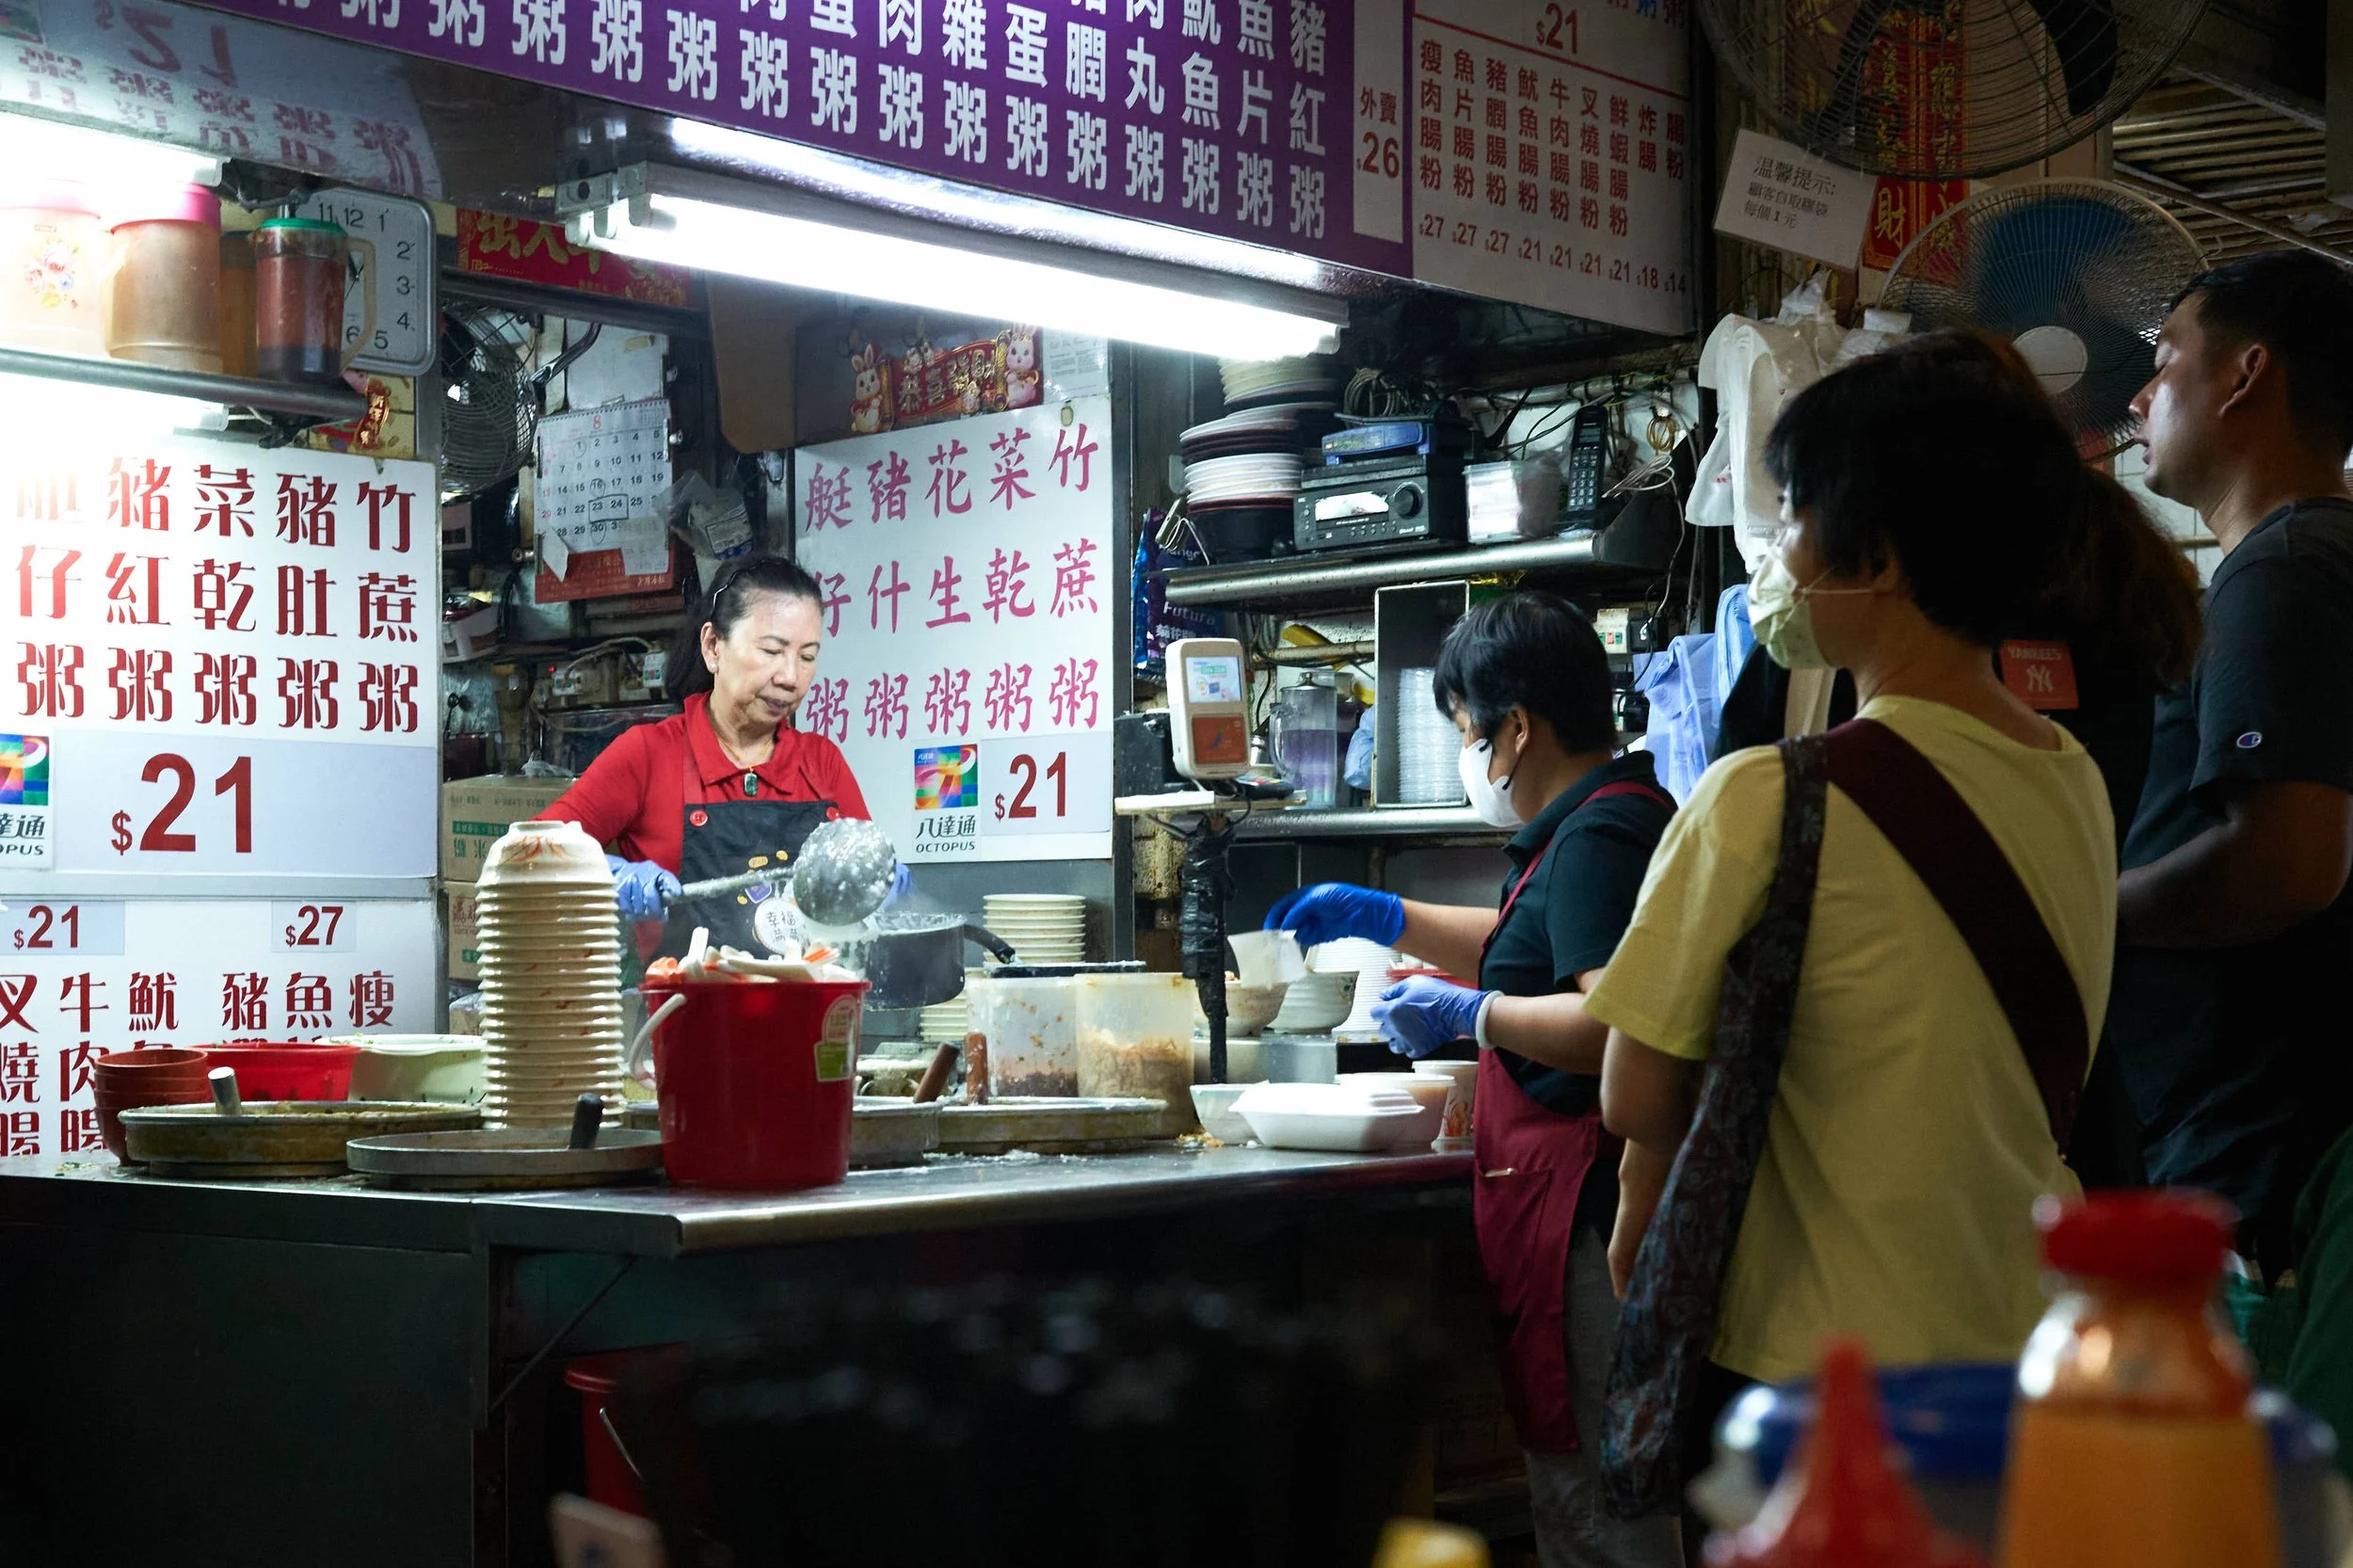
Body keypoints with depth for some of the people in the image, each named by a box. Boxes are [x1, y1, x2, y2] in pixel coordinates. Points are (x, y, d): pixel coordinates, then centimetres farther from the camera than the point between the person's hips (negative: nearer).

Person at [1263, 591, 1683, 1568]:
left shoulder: (1599, 837, -15)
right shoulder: (1600, 824, 19)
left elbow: (1605, 1026, -26)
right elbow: (1541, 953, 36)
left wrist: (1469, 1014, -13)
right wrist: (1383, 918, 34)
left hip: (1581, 1203, -11)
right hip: (1582, 1203, 11)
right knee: (1574, 1483, 14)